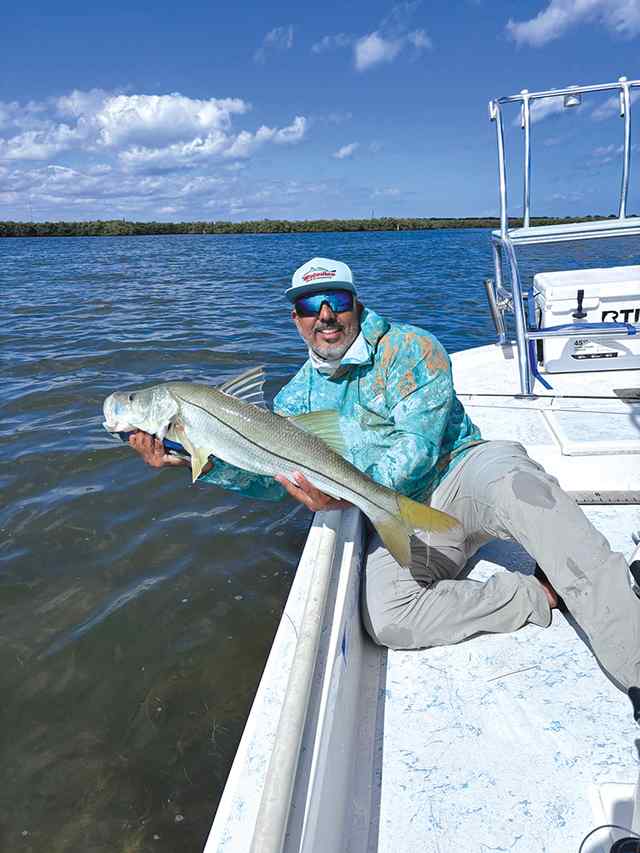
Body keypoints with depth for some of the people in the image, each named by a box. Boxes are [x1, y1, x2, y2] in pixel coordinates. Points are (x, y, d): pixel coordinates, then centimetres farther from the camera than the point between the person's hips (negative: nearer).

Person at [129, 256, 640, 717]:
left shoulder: (409, 349, -4)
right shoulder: (301, 394, 11)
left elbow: (417, 447, -15)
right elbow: (267, 474, 5)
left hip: (462, 473, -3)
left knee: (515, 484, -40)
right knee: (385, 618, -29)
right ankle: (544, 595, -16)